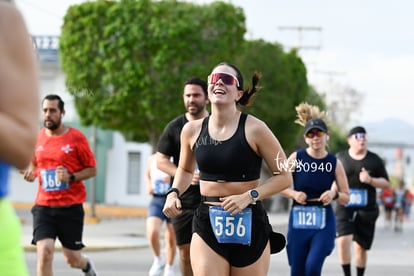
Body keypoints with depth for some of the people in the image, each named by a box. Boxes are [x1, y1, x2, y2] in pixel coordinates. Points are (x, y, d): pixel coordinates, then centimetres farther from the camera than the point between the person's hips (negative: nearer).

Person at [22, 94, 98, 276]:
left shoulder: (76, 138, -6)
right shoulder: (37, 138, 5)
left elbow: (92, 170, -1)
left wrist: (71, 177, -18)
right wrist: (31, 172, 0)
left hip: (71, 206, -2)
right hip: (43, 206, 2)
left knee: (72, 259, 9)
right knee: (44, 252, -17)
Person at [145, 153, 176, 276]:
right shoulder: (152, 159, 7)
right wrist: (148, 186, 6)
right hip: (156, 201, 2)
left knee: (171, 238, 5)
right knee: (152, 233, -19)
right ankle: (158, 260, 8)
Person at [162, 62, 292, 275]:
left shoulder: (254, 129, -8)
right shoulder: (193, 130, 3)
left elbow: (284, 176, -4)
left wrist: (249, 196, -16)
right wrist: (174, 193, 4)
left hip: (249, 226, -2)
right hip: (207, 225, 2)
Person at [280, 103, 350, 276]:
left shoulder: (334, 163, -2)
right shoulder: (296, 158, -3)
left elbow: (346, 198, 4)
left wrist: (334, 194, -17)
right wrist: (294, 194, -14)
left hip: (324, 224, -1)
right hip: (298, 222, 1)